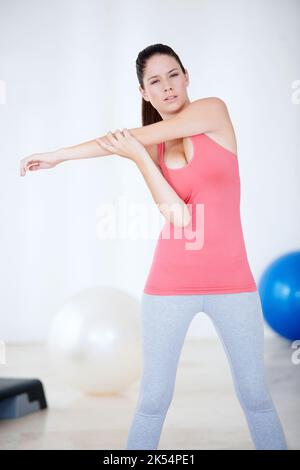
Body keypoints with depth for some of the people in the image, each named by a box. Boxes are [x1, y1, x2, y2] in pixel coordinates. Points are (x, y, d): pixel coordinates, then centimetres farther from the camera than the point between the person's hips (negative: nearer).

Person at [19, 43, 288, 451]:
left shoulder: (214, 111, -1)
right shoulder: (149, 147, 7)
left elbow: (131, 137, -10)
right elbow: (177, 215, -10)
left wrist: (61, 154, -6)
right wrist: (137, 155, -16)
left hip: (231, 282, -1)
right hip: (171, 284, 2)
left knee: (256, 397, 5)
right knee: (154, 398, 1)